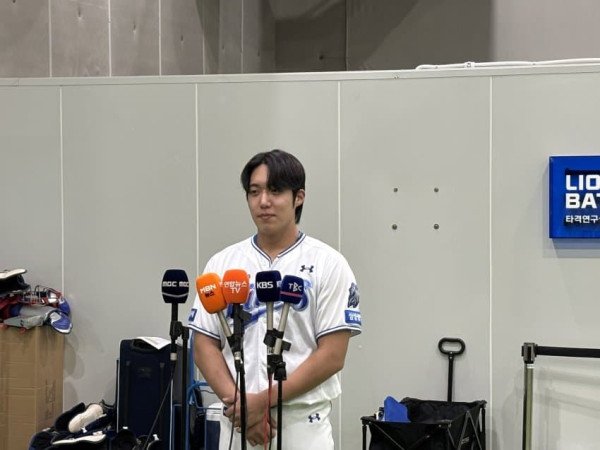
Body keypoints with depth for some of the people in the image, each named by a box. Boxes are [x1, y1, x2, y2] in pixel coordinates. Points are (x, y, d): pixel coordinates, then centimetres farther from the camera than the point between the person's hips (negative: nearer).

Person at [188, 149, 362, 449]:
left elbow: (332, 355, -10)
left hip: (302, 425, -3)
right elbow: (205, 345, 3)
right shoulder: (222, 264, 5)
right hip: (237, 424, 3)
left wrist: (265, 400, -16)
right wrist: (240, 404, -11)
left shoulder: (328, 264, -5)